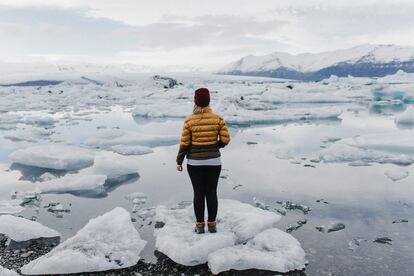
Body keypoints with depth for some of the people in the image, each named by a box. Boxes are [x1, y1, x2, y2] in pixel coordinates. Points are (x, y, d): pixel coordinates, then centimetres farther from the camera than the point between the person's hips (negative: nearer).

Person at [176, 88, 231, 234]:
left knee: (198, 193, 8)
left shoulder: (189, 120, -9)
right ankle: (212, 224, 19)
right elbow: (225, 139, -5)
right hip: (213, 162, 1)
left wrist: (179, 161, 3)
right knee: (211, 193, 10)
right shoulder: (218, 119, -6)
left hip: (194, 163, -1)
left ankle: (200, 225, 17)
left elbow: (184, 143, -7)